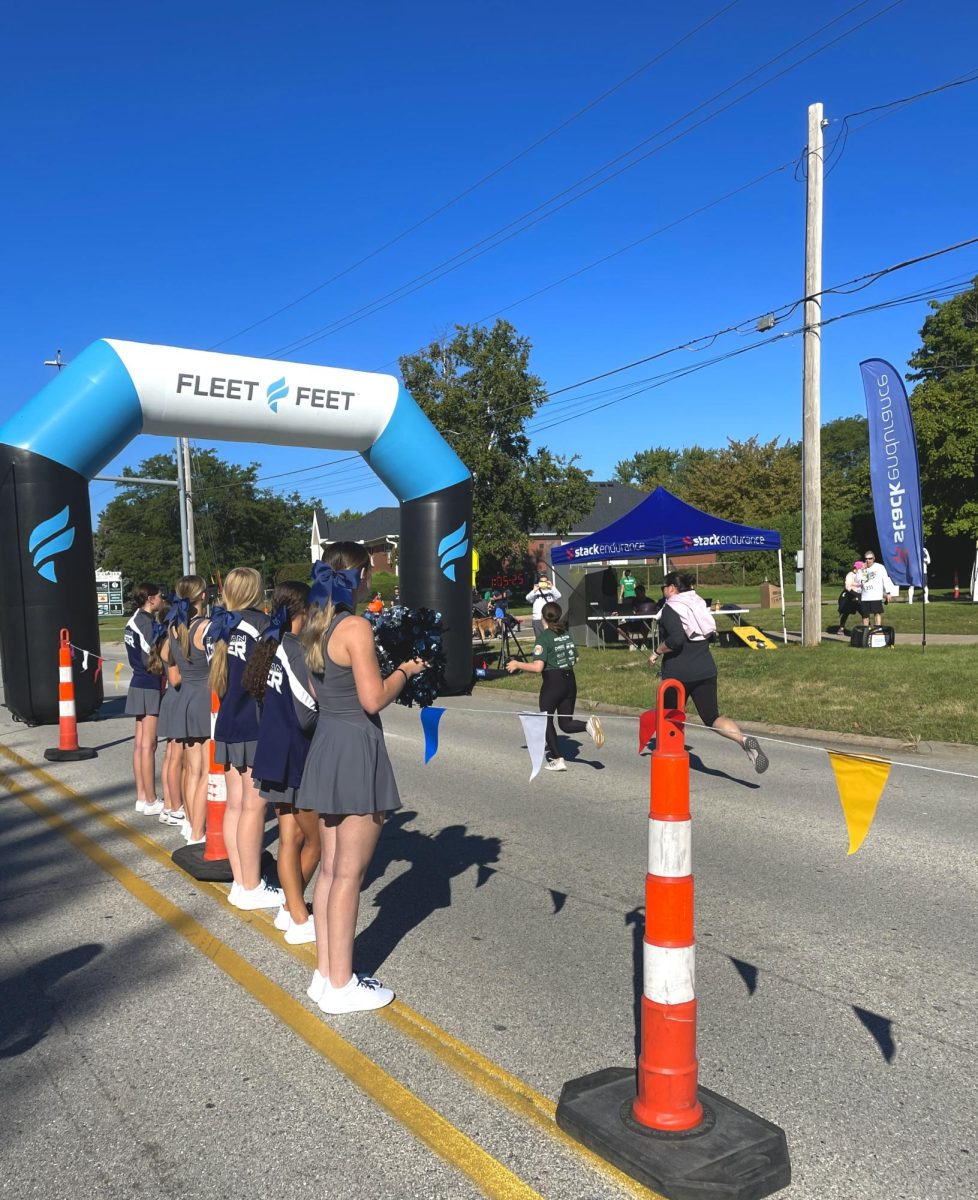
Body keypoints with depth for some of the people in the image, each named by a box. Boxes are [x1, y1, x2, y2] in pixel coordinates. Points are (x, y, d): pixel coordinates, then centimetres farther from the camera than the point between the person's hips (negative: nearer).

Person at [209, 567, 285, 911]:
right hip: (255, 726, -7)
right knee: (253, 806, -3)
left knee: (235, 804, 10)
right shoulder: (259, 622, -10)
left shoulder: (220, 625, 11)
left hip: (227, 725, 8)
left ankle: (240, 883, 18)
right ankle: (251, 889, 3)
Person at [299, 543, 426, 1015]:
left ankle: (325, 973, 25)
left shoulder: (315, 627, 10)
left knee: (330, 868, 15)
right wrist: (404, 671, -3)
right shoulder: (355, 627, -17)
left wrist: (389, 668, 16)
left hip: (326, 744, 9)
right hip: (357, 749, -9)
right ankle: (340, 986, 11)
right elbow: (373, 699, -21)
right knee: (348, 874, 1)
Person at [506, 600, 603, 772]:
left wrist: (517, 664, -7)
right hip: (570, 681, 6)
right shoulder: (566, 634, 7)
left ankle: (557, 759, 12)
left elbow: (537, 667, -19)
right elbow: (575, 658, 16)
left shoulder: (544, 637, -12)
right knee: (565, 723, 15)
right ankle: (588, 725, -14)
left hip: (552, 682, -6)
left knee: (546, 720, 13)